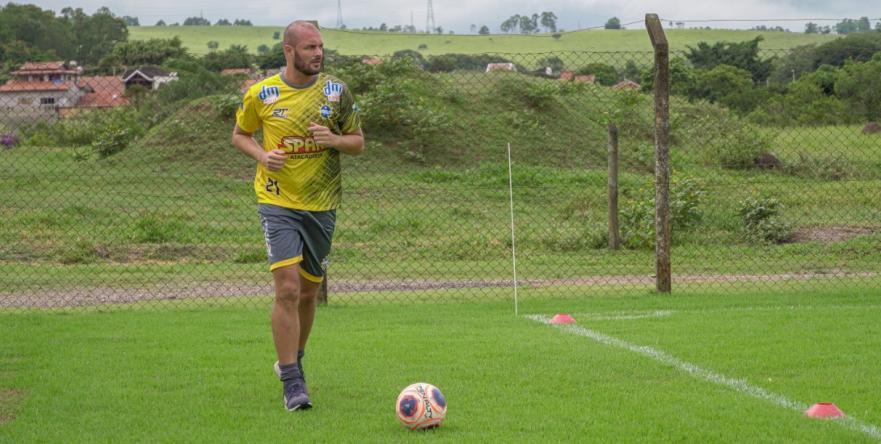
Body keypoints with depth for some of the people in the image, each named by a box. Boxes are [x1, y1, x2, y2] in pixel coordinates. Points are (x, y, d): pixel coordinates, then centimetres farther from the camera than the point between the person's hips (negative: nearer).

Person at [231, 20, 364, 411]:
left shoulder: (337, 92, 1)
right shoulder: (261, 94, -3)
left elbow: (358, 143, 8)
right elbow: (239, 134, 11)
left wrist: (335, 139, -15)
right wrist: (262, 155, -10)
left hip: (322, 205, 3)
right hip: (278, 202, -3)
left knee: (308, 292, 12)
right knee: (287, 289, -15)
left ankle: (293, 360, 36)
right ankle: (292, 383, -11)